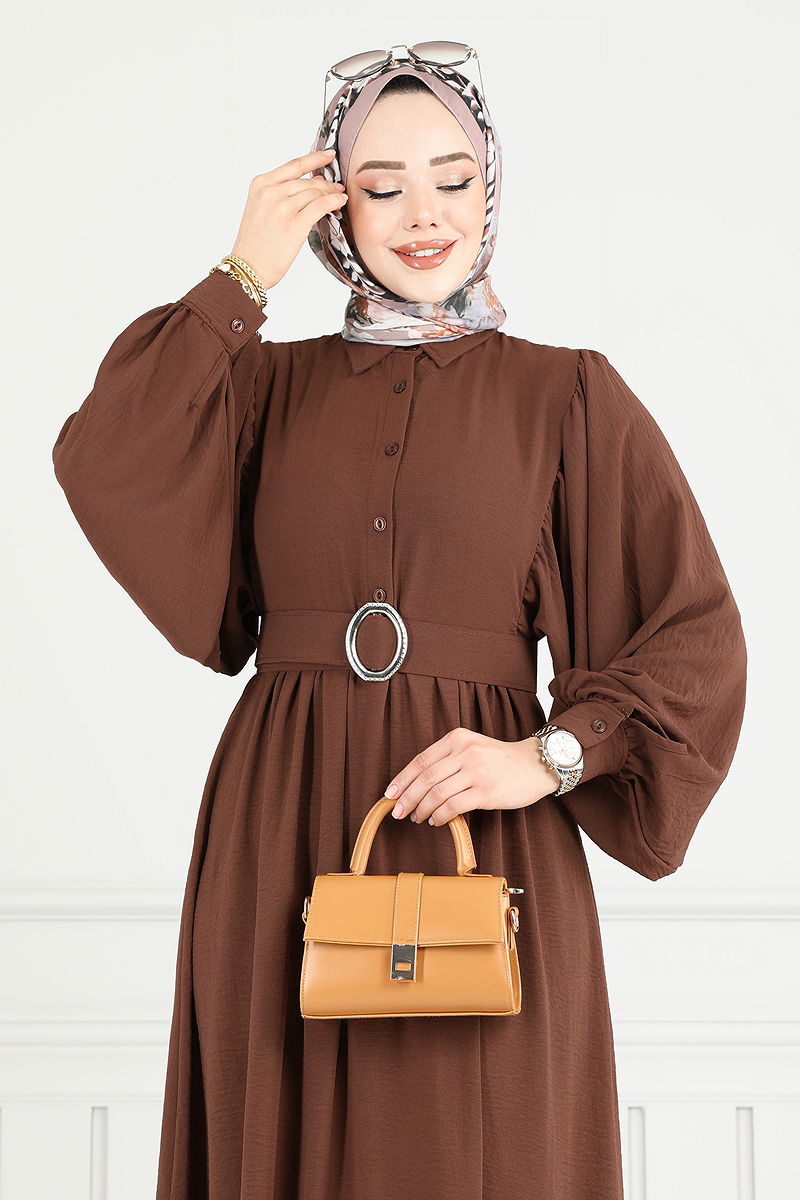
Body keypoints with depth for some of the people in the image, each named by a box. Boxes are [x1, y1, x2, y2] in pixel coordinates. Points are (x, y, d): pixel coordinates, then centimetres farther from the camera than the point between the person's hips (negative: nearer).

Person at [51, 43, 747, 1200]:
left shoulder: (567, 395, 4)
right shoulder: (268, 385, 10)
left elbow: (695, 637, -2)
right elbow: (100, 465, -9)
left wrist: (550, 756, -15)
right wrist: (244, 276, -6)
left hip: (480, 832, -2)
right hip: (281, 833, 2)